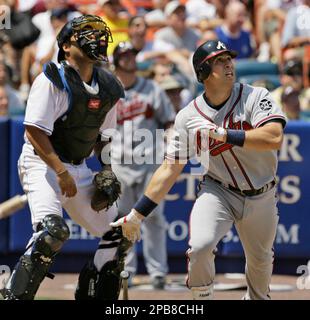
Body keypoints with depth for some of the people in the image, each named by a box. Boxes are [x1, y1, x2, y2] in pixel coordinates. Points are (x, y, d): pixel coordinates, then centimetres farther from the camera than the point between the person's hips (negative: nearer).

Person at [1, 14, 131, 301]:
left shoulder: (107, 88, 9)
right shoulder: (53, 80, -14)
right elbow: (35, 131, -20)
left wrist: (108, 171, 5)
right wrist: (61, 173, -23)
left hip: (78, 168, 8)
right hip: (41, 163, -8)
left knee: (119, 235, 8)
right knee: (53, 230, -31)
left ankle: (92, 295, 22)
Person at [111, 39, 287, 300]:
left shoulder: (256, 97, -12)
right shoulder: (189, 117, -7)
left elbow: (274, 138, -28)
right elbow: (170, 169, -4)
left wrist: (223, 134, -30)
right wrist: (137, 215, -7)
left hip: (260, 197, 1)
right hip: (218, 191, -1)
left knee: (261, 259, 15)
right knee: (200, 247, -25)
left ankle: (256, 297, 47)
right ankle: (203, 301, 0)